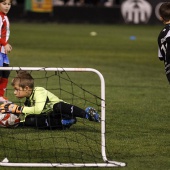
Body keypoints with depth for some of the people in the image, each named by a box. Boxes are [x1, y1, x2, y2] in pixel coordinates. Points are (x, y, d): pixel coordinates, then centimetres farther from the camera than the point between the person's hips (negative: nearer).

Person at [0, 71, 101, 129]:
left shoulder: (39, 92, -13)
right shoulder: (28, 101, 12)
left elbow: (39, 109, -30)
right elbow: (22, 118, 13)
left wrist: (20, 109, -22)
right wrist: (14, 110, -3)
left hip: (64, 113, -7)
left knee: (58, 106, -41)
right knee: (28, 120, -16)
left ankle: (87, 114, -32)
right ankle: (64, 123, -18)